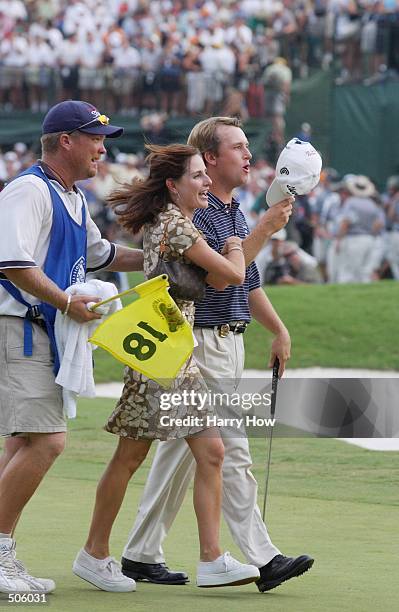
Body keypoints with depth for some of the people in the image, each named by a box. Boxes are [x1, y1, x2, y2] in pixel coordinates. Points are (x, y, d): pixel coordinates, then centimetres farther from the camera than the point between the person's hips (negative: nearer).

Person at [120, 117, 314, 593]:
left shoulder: (235, 213, 16)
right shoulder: (193, 213, -13)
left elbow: (249, 284, 25)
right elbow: (218, 277, -22)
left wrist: (279, 331, 23)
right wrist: (264, 230, -23)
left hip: (230, 340, 9)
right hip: (201, 343, -9)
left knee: (179, 451, 11)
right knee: (232, 453, -10)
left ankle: (141, 555, 16)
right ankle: (263, 559, -10)